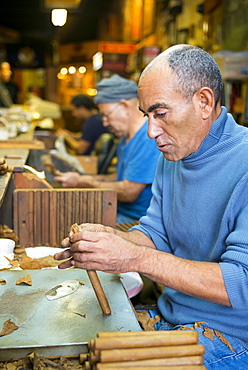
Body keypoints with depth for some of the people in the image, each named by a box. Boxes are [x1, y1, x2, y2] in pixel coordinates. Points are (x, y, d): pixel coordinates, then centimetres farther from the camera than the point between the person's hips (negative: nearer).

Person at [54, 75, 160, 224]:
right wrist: (85, 178, 6)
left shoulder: (149, 138, -20)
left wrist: (82, 182, -11)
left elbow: (129, 192, -23)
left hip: (134, 221, -9)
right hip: (119, 211, 9)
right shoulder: (127, 138, 14)